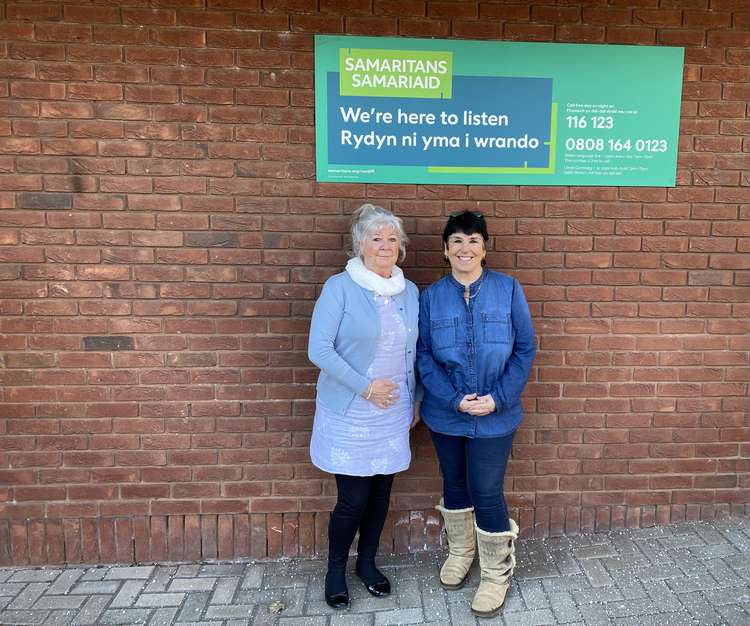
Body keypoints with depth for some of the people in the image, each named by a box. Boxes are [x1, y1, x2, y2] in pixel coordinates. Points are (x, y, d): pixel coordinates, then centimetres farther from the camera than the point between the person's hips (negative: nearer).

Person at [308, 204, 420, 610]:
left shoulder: (410, 292, 6)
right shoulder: (339, 287, -10)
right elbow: (319, 350, -15)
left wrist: (413, 400, 12)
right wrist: (365, 387, -17)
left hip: (394, 414, 5)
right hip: (350, 414, -4)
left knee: (381, 491, 14)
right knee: (353, 497, 2)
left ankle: (367, 563, 38)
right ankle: (335, 571, 29)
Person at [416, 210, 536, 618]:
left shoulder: (508, 289, -5)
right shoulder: (431, 296, -1)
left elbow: (525, 348, -4)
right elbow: (423, 355, -3)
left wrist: (498, 398, -14)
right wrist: (455, 399, -15)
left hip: (495, 416, -2)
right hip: (445, 414, 2)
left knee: (487, 492, 2)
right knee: (455, 484, 18)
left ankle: (496, 575, 27)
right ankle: (459, 553, 44)